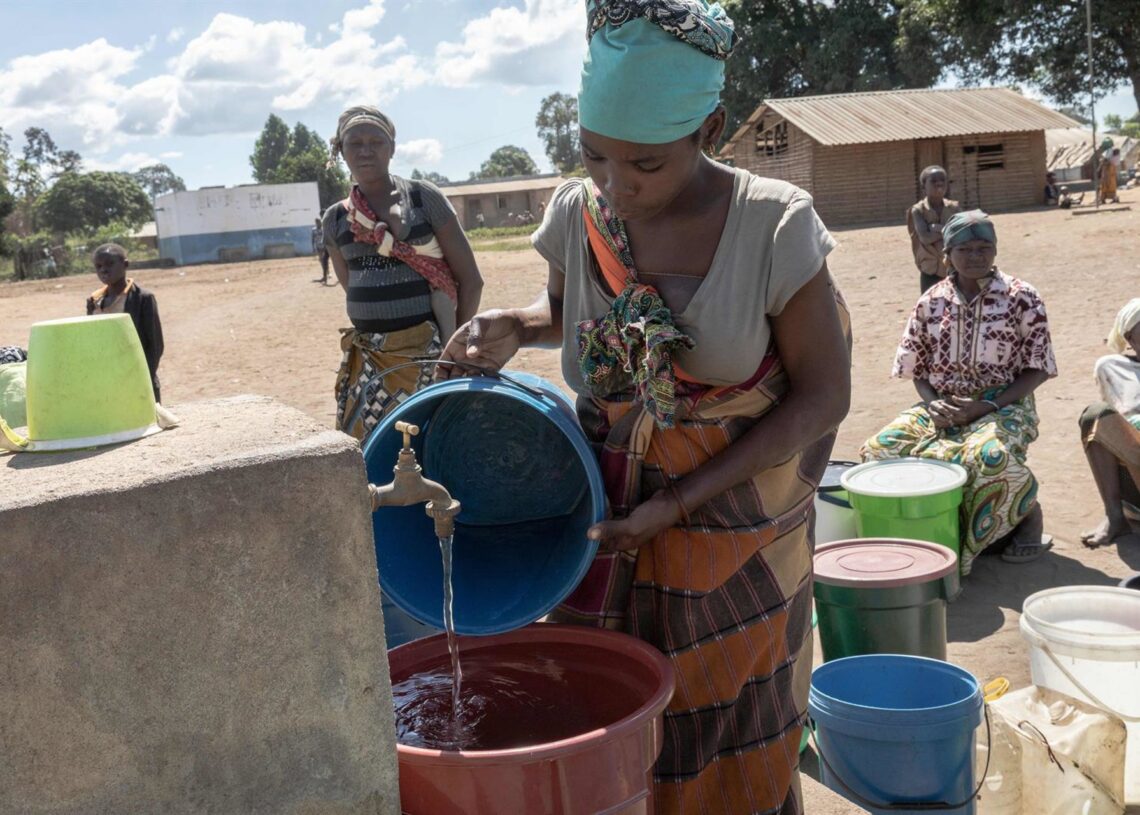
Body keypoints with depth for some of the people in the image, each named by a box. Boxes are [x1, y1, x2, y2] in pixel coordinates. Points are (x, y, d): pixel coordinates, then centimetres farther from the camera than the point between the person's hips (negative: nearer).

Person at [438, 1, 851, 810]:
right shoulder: (577, 212, -7)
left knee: (727, 740, 12)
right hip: (602, 515, 3)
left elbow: (823, 395, -12)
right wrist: (512, 326, -9)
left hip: (731, 520, -3)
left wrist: (679, 504, -18)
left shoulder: (774, 226, -18)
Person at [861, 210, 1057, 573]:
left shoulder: (1021, 297, -3)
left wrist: (986, 407, -16)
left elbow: (1037, 369, -3)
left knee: (989, 455, -37)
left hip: (1004, 406, -3)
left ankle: (1029, 514, -3)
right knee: (881, 448, -21)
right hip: (942, 407, 4)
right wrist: (932, 403, -11)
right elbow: (915, 367, 11)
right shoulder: (931, 301, 6)